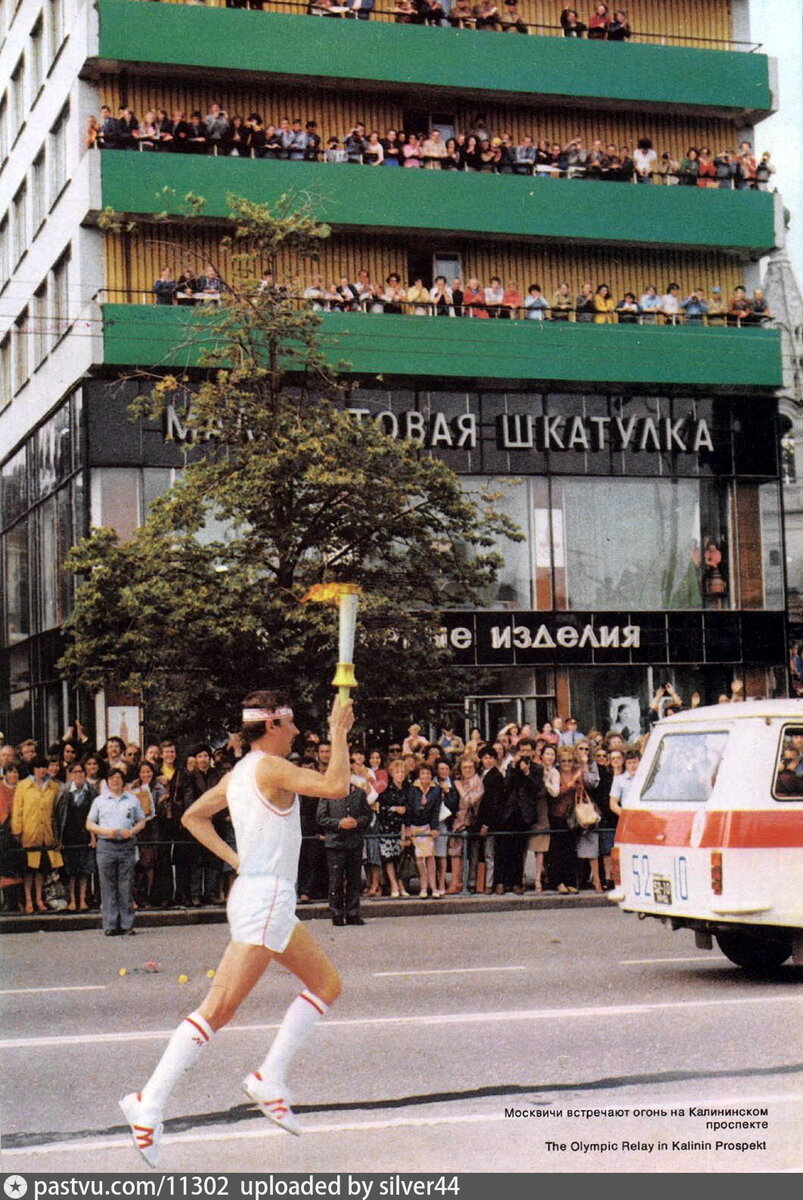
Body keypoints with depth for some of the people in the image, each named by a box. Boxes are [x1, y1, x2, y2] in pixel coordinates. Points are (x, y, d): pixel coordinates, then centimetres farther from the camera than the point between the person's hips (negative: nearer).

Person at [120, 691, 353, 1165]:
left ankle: (270, 1079, 13)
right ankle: (149, 1103, -11)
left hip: (269, 899, 10)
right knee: (217, 1010, -11)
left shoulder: (237, 774, 12)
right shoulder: (270, 767, -14)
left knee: (327, 984, 16)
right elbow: (336, 786, -24)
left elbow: (194, 816, 23)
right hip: (265, 899, -10)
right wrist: (339, 732, -12)